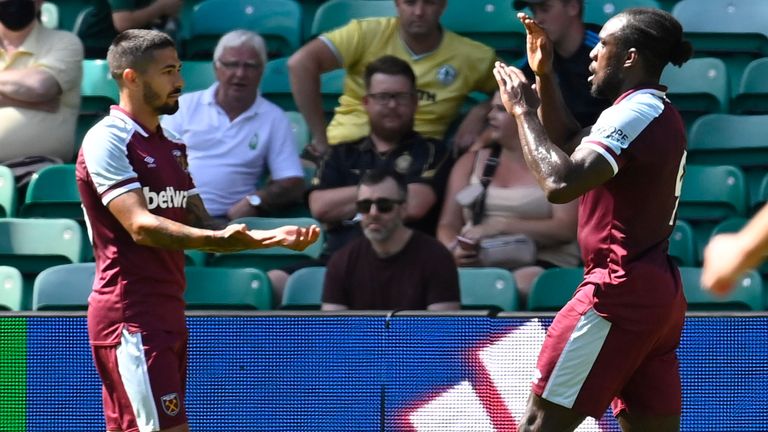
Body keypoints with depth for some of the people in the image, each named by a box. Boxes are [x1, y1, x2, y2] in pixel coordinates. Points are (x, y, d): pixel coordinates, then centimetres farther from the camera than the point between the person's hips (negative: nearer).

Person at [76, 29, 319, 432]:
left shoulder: (172, 146, 18)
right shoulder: (106, 141, -10)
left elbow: (200, 225, 18)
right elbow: (140, 225, -22)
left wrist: (272, 237, 2)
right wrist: (217, 239, -35)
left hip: (166, 315, 9)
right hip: (130, 318, -9)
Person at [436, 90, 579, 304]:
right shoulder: (471, 162, 21)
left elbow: (566, 229, -6)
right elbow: (448, 225, 16)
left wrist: (502, 226, -14)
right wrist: (454, 250, -8)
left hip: (542, 265, -3)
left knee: (524, 281, -40)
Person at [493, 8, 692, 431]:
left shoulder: (635, 112, -14)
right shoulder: (659, 114, 17)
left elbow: (559, 182, -26)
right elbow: (571, 143, 30)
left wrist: (524, 109, -14)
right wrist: (545, 76, 18)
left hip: (619, 291, -10)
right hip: (657, 290, 10)